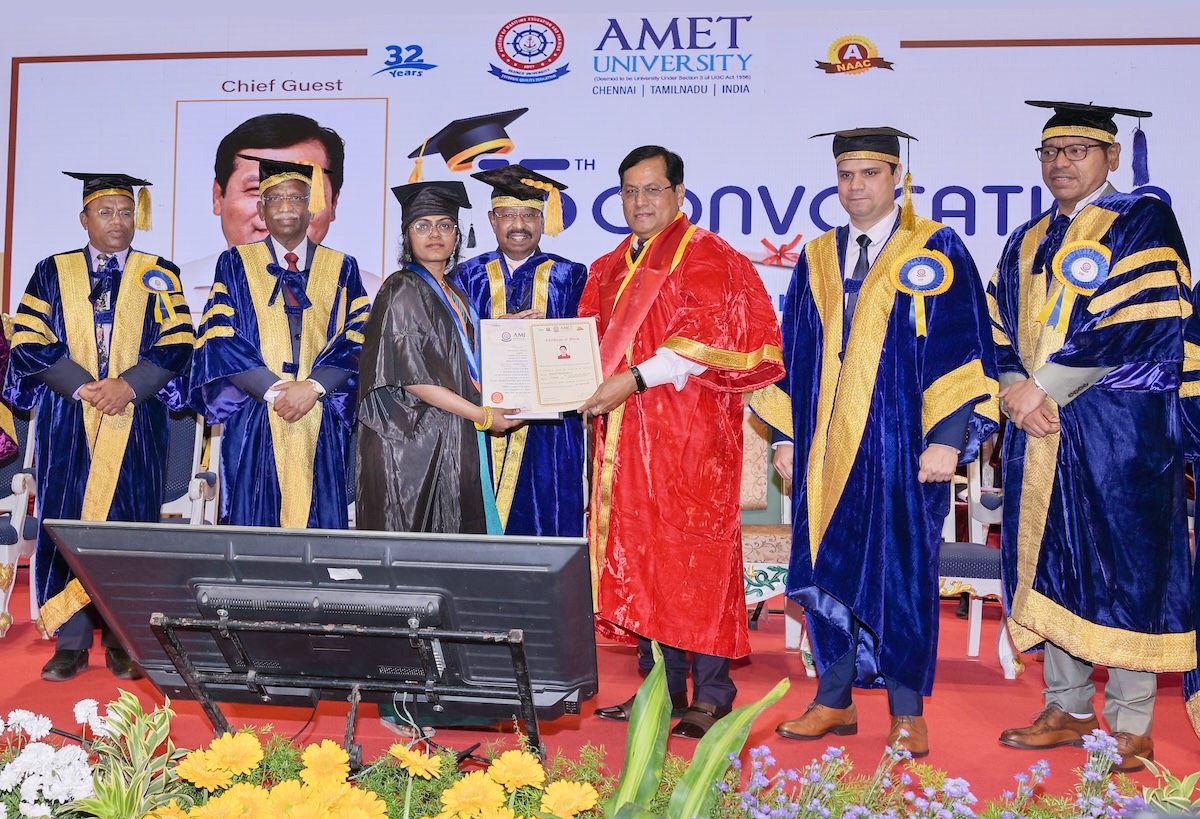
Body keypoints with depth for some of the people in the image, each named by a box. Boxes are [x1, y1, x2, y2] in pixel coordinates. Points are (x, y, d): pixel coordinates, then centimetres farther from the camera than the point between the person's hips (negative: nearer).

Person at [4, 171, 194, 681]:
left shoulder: (158, 276, 9)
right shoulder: (53, 273, 10)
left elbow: (178, 343, 0)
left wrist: (127, 385, -14)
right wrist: (83, 386, -12)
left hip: (137, 424, 0)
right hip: (68, 423, 1)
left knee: (128, 523, -1)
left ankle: (122, 643, 7)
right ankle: (71, 642, 7)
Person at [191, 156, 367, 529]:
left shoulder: (342, 269, 11)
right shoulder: (235, 264, 9)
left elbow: (357, 339, 2)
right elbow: (220, 340, -1)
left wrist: (313, 387, -13)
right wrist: (274, 389, -14)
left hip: (322, 428, 1)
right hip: (255, 426, -1)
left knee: (319, 524, 0)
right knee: (254, 527, -1)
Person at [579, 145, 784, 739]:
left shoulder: (705, 256, -2)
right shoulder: (609, 269, 20)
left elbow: (708, 336, -14)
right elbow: (589, 338, 21)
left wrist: (636, 379, -20)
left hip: (689, 430, -7)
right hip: (625, 434, 7)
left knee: (693, 555, -6)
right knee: (638, 553, 7)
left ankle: (711, 694, 2)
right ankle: (661, 684, 16)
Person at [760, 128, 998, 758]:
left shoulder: (936, 252, -1)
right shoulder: (816, 259, 12)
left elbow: (962, 347, -7)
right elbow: (795, 354, 14)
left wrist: (948, 439, -14)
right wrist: (788, 436, 9)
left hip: (903, 447, -4)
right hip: (828, 446, 4)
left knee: (903, 572, 2)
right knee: (826, 568, 7)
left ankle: (907, 711, 15)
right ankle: (835, 700, 21)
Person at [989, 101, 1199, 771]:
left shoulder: (1143, 220, -2)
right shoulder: (1027, 242, 17)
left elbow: (1135, 321, -14)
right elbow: (1003, 330, 13)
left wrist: (1041, 387, -15)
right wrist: (1018, 391, -7)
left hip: (1120, 425, -6)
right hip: (1037, 425, 6)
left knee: (1124, 569, -2)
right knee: (1048, 564, 7)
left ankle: (1131, 727, 7)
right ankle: (1068, 709, 19)